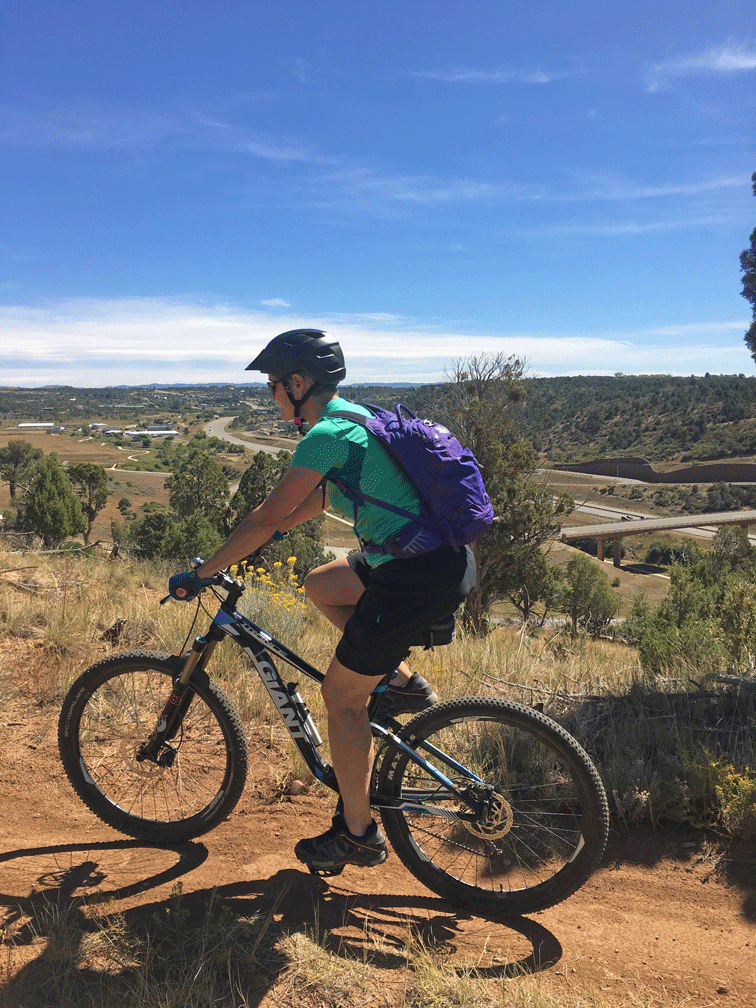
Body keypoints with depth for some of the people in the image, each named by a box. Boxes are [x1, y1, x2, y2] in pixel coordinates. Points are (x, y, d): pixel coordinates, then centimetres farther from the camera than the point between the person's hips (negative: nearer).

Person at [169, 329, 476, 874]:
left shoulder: (328, 433, -14)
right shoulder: (355, 417, 16)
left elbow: (267, 517, -14)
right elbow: (320, 498, 28)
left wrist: (200, 574, -5)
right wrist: (265, 536, 32)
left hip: (419, 577, -9)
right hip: (446, 557, 9)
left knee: (341, 695, 4)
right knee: (321, 585, 25)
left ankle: (357, 834, 19)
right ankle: (403, 681, 21)